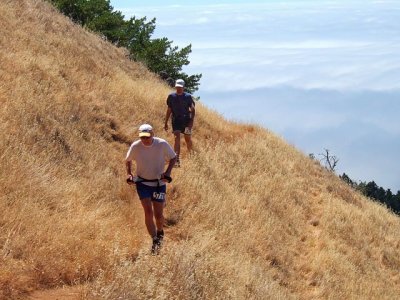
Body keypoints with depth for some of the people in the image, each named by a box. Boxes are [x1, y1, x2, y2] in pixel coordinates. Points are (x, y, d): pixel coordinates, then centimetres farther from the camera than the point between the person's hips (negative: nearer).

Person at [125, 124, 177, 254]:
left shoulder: (162, 144, -16)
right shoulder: (135, 146, -13)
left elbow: (173, 158, 0)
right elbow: (128, 160, 6)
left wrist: (168, 172, -15)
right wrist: (129, 174, -8)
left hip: (159, 183, 0)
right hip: (142, 183, 0)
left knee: (158, 214, 3)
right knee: (148, 211, -13)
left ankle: (160, 233, 35)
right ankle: (155, 240, -1)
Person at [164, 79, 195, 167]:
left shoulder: (188, 96, -2)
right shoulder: (171, 96, 3)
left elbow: (192, 109, -2)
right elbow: (169, 110, 11)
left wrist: (192, 120, -14)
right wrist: (166, 123, 11)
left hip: (186, 120, 0)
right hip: (176, 120, 0)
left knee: (188, 139, 6)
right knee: (177, 138, -15)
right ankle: (177, 159, -21)